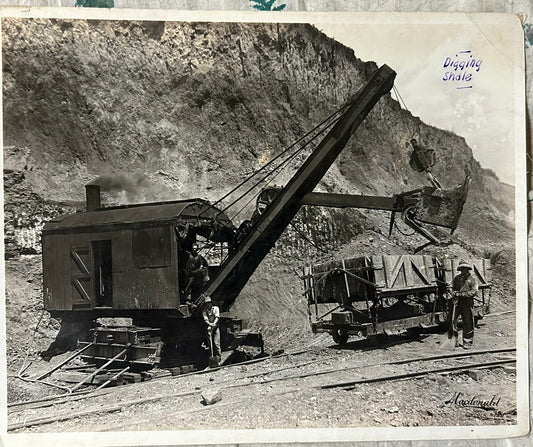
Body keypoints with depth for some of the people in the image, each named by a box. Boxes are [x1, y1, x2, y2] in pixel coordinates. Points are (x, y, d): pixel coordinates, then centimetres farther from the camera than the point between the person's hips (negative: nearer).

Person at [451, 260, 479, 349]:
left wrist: (461, 294, -14)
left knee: (468, 324, 0)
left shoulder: (472, 279, -2)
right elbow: (452, 288, 20)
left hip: (467, 304, -4)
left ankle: (467, 342, 11)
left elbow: (474, 292, -11)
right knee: (452, 321, 5)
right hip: (456, 302, 4)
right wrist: (454, 293, -3)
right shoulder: (457, 278, 13)